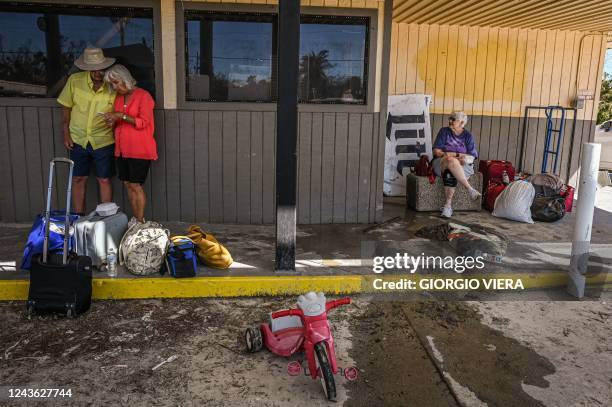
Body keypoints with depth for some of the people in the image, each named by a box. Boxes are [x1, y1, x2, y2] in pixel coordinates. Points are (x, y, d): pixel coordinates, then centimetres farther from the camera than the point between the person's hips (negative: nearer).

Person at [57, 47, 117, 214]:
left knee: (104, 180, 5)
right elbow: (67, 108, 3)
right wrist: (66, 134, 2)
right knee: (78, 179, 10)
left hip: (103, 141, -2)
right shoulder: (74, 80, -8)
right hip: (78, 139, 2)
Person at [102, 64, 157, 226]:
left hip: (139, 150, -7)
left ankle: (140, 221, 3)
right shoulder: (118, 98, 14)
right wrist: (112, 122, 3)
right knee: (128, 184, 7)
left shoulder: (143, 96, -7)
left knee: (135, 185, -6)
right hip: (122, 149, 7)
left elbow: (144, 122, -15)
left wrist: (121, 116, -21)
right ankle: (135, 218, 17)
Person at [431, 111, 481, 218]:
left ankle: (448, 204, -37)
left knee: (450, 171, -36)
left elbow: (472, 157, 1)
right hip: (440, 163, 0)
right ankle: (469, 188, -35)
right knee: (451, 161, -37)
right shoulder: (444, 131, 9)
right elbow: (436, 151, -1)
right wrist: (457, 155, -11)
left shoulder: (468, 136, 9)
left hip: (462, 166, 0)